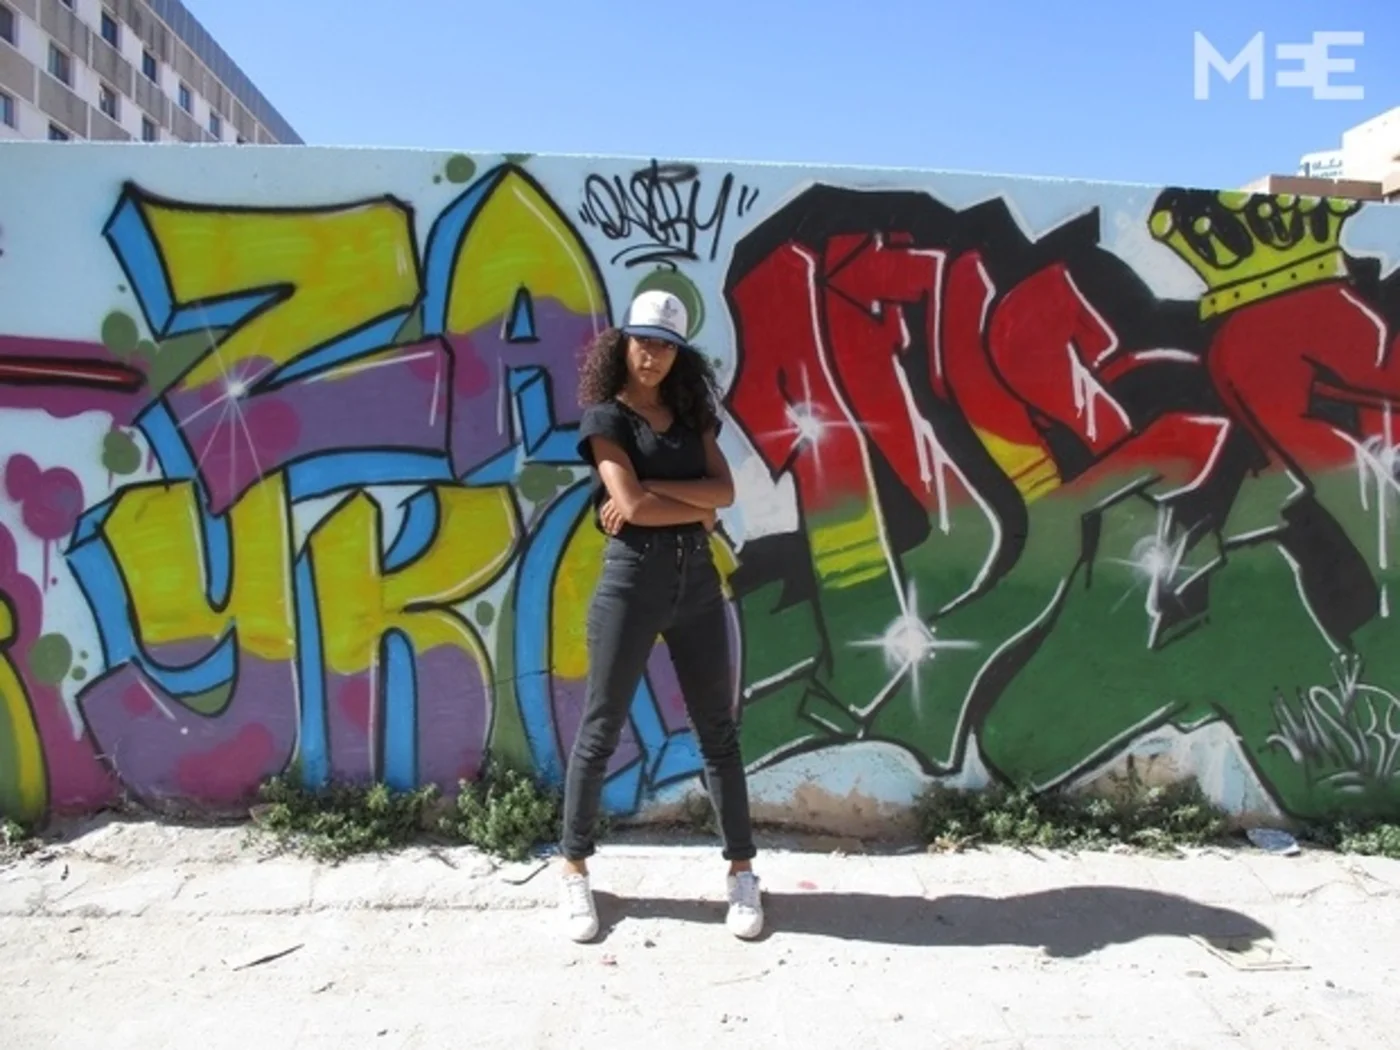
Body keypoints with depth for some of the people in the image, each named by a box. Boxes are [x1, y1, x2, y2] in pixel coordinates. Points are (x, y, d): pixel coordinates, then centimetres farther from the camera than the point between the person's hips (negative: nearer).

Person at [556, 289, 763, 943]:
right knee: (600, 731, 6)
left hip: (697, 579, 5)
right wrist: (699, 511, -4)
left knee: (717, 730, 8)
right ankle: (574, 871, 22)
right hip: (631, 580, -4)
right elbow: (629, 506, -15)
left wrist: (653, 489, -12)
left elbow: (724, 490, -1)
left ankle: (742, 872, 19)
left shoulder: (692, 413, 13)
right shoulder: (606, 416, -2)